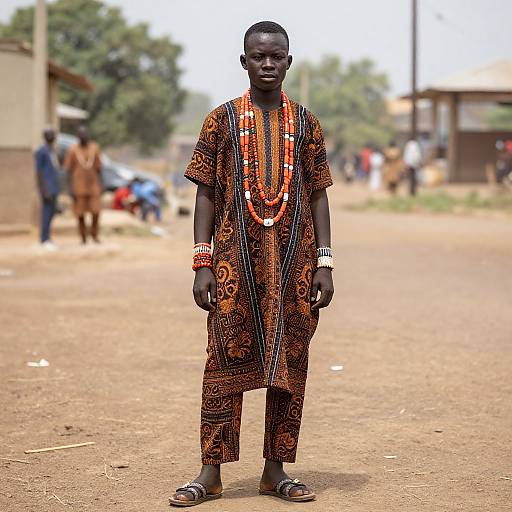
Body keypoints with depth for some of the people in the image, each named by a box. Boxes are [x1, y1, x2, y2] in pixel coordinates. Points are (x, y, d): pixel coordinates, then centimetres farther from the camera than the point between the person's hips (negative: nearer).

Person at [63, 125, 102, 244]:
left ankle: (95, 236, 13)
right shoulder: (72, 150, -5)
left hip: (93, 186, 2)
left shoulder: (95, 148, 2)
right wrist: (71, 188, -9)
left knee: (96, 213, -5)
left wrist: (100, 185, 3)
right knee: (80, 214, 1)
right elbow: (69, 170, -3)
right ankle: (83, 238, 13)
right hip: (78, 188, -2)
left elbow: (98, 168, 7)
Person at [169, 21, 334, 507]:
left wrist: (324, 263, 1)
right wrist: (202, 263, -5)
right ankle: (211, 472, 3)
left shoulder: (305, 123, 9)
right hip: (235, 257, -2)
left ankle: (275, 470, 13)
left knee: (288, 362, 4)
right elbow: (206, 194, 3)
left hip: (294, 258, 2)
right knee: (226, 360, -2)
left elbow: (317, 196, 9)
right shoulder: (222, 119, 4)